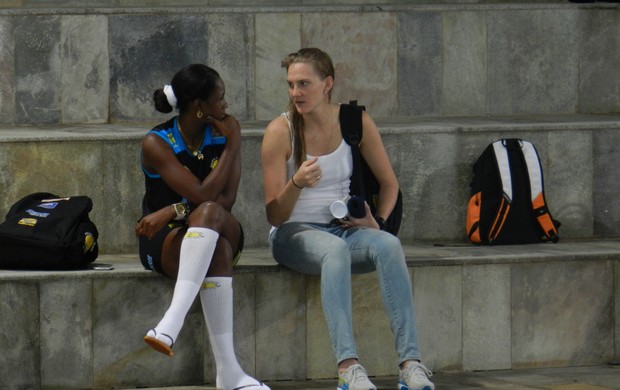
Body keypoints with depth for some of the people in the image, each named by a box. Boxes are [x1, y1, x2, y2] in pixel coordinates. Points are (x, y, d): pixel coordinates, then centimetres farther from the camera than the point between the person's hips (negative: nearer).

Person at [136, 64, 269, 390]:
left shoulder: (226, 129, 1)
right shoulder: (156, 143, -11)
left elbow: (226, 199, -8)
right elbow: (202, 194, -22)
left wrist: (174, 211, -20)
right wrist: (232, 147, -14)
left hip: (221, 232, 3)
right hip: (164, 241, -3)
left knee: (210, 214, -36)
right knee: (217, 250, -38)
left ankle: (172, 322, -52)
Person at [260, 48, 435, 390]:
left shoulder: (355, 122, 1)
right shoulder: (280, 131, -7)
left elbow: (389, 182, 14)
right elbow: (274, 215, -8)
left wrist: (377, 220, -4)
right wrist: (297, 184, -28)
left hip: (346, 229, 3)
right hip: (294, 233, -3)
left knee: (389, 246, -31)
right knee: (335, 250, -38)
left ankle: (410, 362, -41)